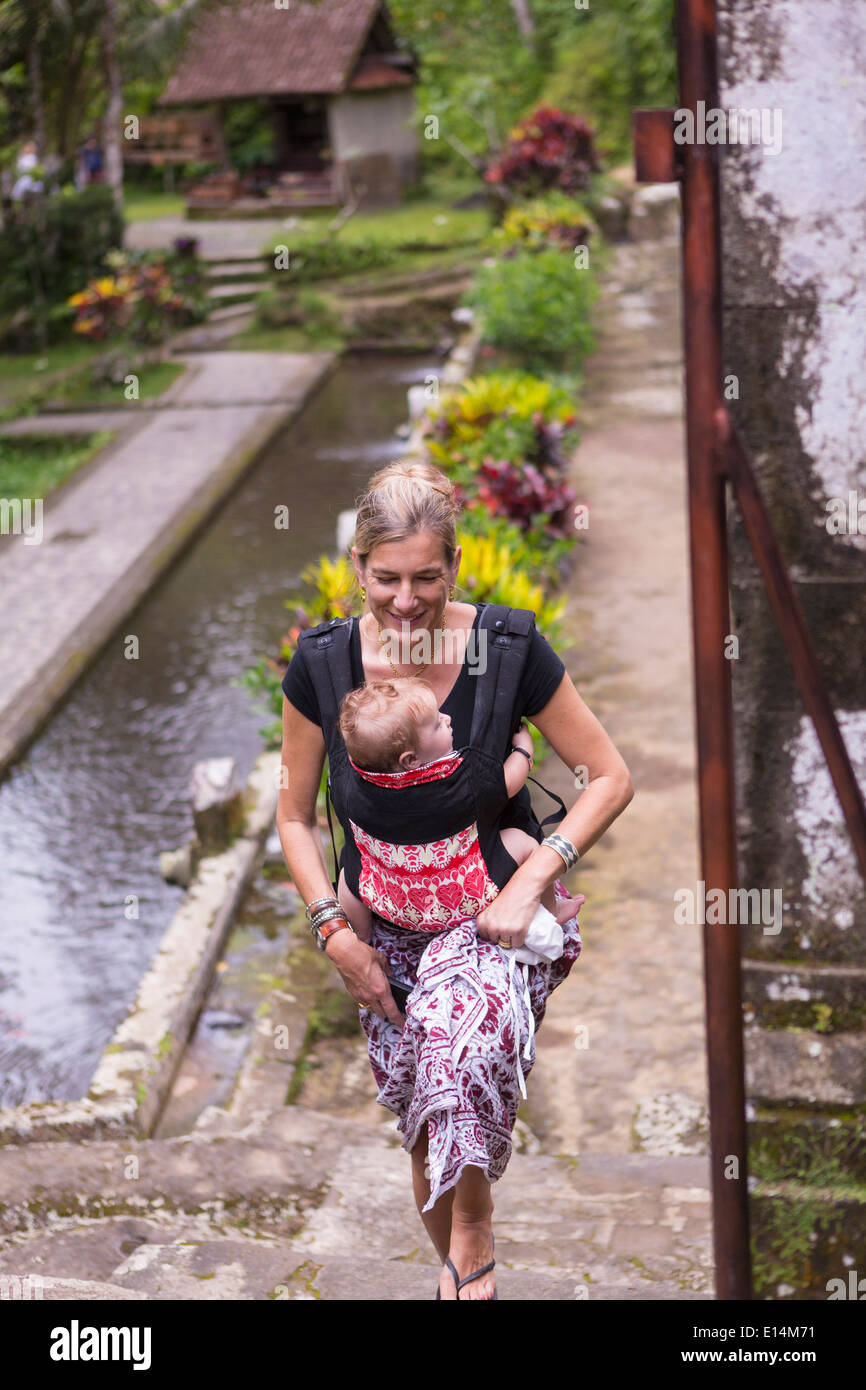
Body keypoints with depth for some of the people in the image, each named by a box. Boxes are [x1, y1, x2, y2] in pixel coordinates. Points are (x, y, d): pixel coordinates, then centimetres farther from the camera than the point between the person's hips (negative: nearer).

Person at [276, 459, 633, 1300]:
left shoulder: (508, 649, -15)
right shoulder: (322, 665, -9)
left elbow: (609, 778, -6)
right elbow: (295, 817, 4)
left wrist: (529, 881, -17)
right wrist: (334, 930, -7)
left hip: (495, 908, -2)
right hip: (388, 929, 3)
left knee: (465, 1035, -33)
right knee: (427, 1147, 8)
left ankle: (474, 1247, -11)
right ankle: (453, 1267, 38)